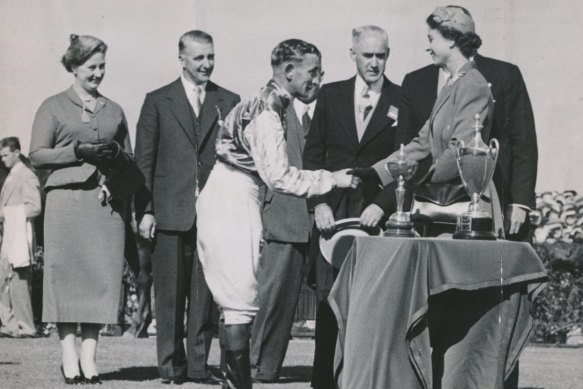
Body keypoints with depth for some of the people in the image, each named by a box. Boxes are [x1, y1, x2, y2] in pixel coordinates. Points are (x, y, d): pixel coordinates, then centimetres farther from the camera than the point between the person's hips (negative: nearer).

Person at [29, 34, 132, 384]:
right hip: (67, 197, -3)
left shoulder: (114, 110, 17)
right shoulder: (54, 107, 7)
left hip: (107, 201, 3)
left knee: (102, 274, -3)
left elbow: (131, 158, 23)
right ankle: (69, 356, -1)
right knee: (66, 273, -5)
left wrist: (115, 154, -1)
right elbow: (37, 154, 2)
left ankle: (89, 356, 1)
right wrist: (78, 151, -10)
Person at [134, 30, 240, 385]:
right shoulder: (158, 101, 7)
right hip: (170, 212, -1)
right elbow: (144, 160, 5)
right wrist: (145, 210, -2)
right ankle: (171, 365, 8)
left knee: (205, 293, 1)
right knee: (170, 293, 1)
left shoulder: (229, 102, 10)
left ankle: (198, 365, 6)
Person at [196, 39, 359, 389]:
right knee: (241, 303, -9)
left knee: (237, 303, 11)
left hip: (234, 204, 10)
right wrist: (331, 179, -20)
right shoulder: (266, 114, -18)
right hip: (232, 207, -10)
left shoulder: (268, 105, 13)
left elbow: (272, 172, 17)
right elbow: (279, 176, -25)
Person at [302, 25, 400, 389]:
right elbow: (313, 155, 11)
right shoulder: (331, 96, 11)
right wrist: (319, 203, 0)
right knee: (329, 301, -2)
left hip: (378, 216, -2)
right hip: (333, 213, 2)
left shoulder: (403, 102, 4)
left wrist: (382, 205, -10)